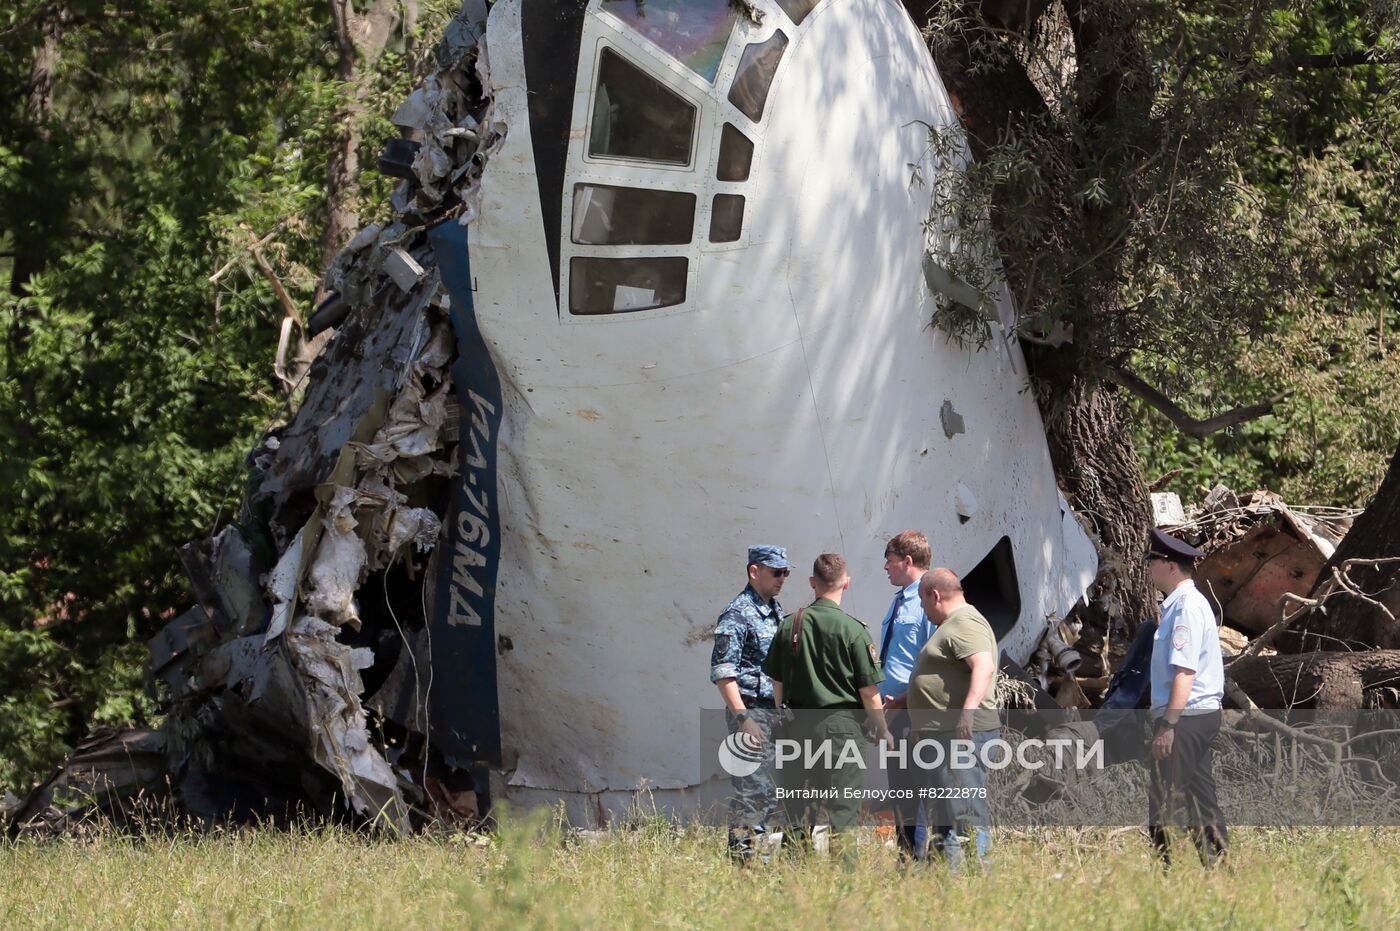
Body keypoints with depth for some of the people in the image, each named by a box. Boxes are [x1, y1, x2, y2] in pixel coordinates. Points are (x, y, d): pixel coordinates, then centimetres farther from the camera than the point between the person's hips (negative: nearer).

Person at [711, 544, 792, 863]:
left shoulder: (777, 612, 16)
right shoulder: (738, 614, -11)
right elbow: (722, 671, -17)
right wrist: (743, 718, -23)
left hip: (777, 713, 9)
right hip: (752, 709, -9)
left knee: (770, 794, 10)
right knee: (752, 789, -10)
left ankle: (757, 854, 16)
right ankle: (740, 855, -7)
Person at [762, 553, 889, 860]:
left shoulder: (790, 625, 3)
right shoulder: (853, 630, -9)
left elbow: (777, 684, 10)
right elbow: (869, 690, -8)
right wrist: (882, 730, 4)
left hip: (799, 725, 4)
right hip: (841, 725, -4)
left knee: (797, 808, 9)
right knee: (842, 810, -1)